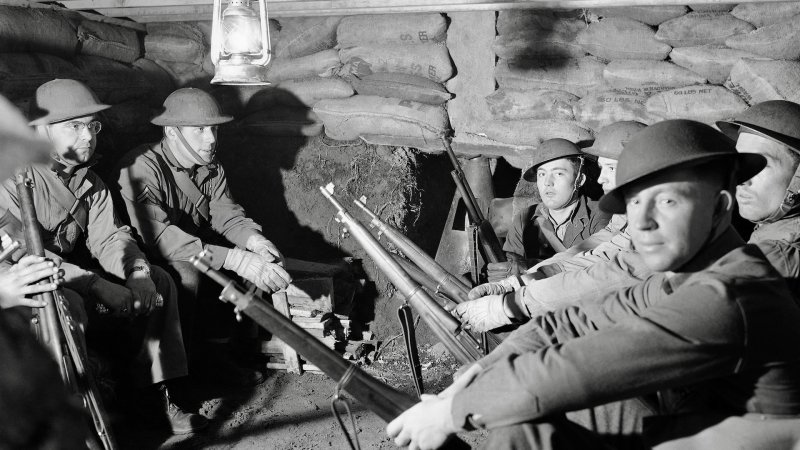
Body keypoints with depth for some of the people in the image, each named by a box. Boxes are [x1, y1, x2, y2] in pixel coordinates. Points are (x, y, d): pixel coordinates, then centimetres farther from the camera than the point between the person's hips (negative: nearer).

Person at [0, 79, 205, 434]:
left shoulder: (88, 182, 8)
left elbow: (109, 237, 3)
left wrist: (138, 273, -20)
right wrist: (95, 285, -31)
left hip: (72, 282, 8)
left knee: (159, 282, -3)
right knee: (67, 305, -38)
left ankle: (161, 397, -3)